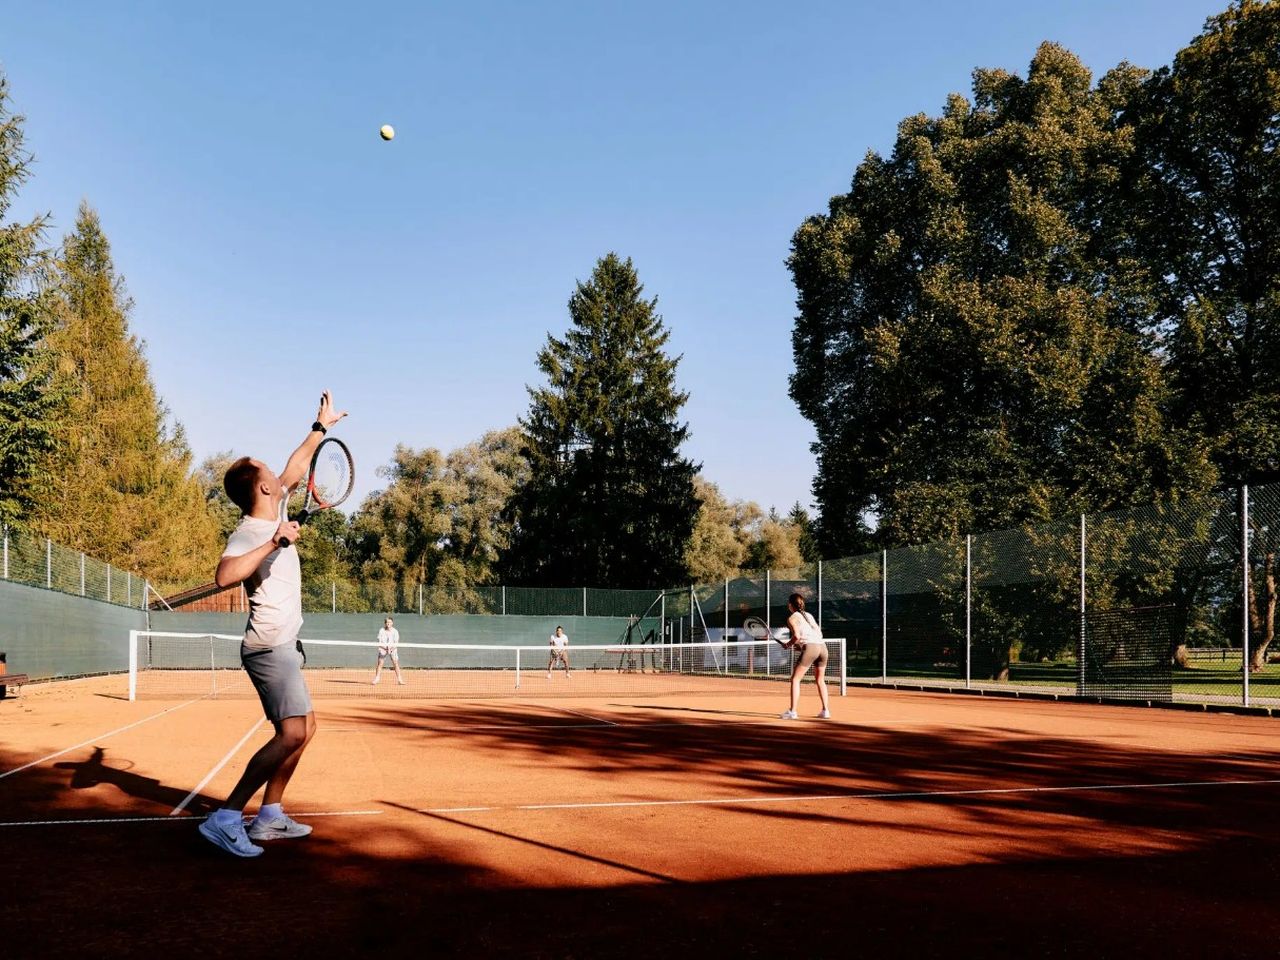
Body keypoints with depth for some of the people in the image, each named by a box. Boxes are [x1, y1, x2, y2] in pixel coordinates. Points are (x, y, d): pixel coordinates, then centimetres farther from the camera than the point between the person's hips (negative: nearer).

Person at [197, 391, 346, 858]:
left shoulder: (274, 514, 9)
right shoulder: (248, 533, -17)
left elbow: (294, 469, 25)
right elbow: (224, 575, -36)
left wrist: (321, 427, 30)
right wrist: (273, 542, -35)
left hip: (282, 645, 10)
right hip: (269, 646, -10)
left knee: (304, 728, 13)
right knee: (291, 733, -18)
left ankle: (269, 816, 17)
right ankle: (225, 819, -18)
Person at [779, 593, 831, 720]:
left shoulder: (792, 618, 5)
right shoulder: (809, 615, 23)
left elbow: (797, 636, -9)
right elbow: (819, 632, 20)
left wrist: (788, 644, 8)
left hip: (810, 647, -6)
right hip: (822, 646, 6)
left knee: (795, 679, 1)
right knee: (820, 680, 21)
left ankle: (792, 711, -6)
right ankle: (825, 711, 16)